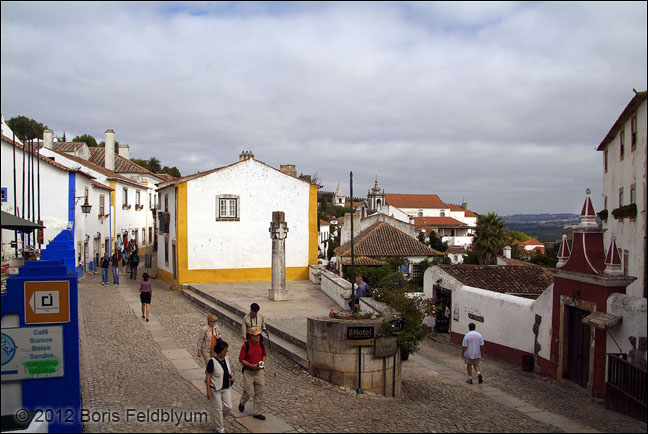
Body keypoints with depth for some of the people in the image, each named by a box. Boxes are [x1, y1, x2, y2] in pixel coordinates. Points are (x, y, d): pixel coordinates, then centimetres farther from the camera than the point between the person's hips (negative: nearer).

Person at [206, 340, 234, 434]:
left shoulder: (227, 359, 0)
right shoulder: (212, 361, -19)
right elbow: (207, 376, -16)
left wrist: (232, 376, -6)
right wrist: (208, 391, -17)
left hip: (226, 388, 6)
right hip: (215, 389, -6)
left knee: (228, 407, 7)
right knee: (218, 409, 5)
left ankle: (219, 418, 36)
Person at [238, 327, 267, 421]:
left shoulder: (261, 344, 0)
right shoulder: (246, 346, -15)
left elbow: (264, 355, 16)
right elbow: (241, 359, -11)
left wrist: (263, 362, -3)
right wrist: (252, 366, -19)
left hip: (259, 371, 4)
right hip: (248, 372, -4)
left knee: (259, 392, 5)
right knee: (249, 392, 0)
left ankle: (257, 412, 17)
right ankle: (242, 403, 33)